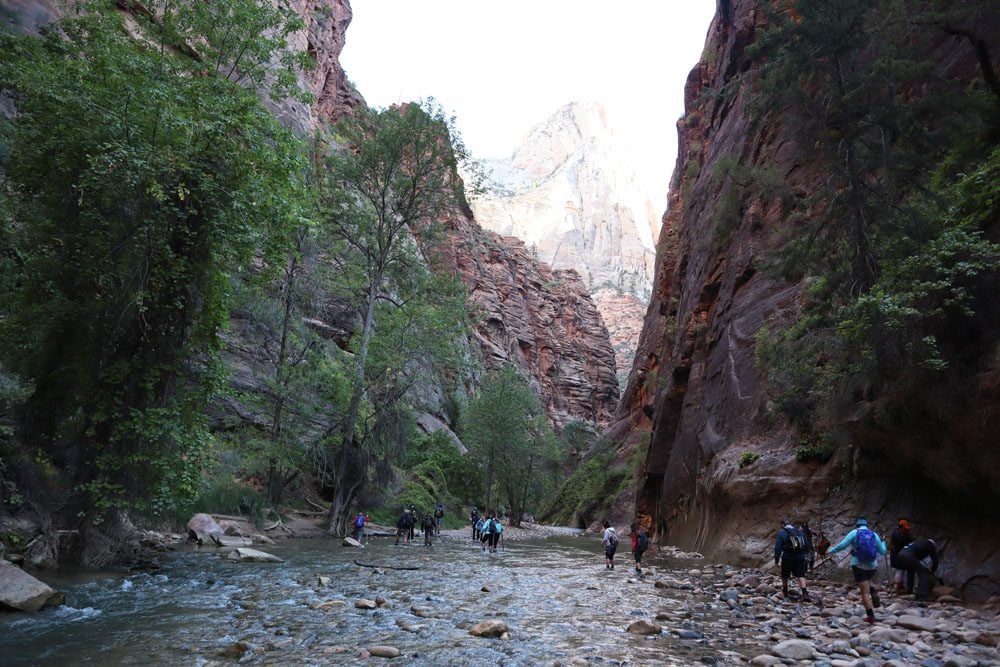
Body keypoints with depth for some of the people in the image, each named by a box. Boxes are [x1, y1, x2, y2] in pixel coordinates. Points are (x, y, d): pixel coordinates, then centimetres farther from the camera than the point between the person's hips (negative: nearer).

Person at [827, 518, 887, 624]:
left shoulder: (854, 533, -2)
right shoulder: (874, 535, 6)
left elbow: (842, 545, -10)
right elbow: (882, 552, 12)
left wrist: (831, 551, 3)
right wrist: (883, 543, 31)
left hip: (858, 565, -3)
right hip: (872, 565, 3)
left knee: (865, 591, 1)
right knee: (867, 584, 29)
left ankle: (871, 616, -2)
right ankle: (873, 593, -2)